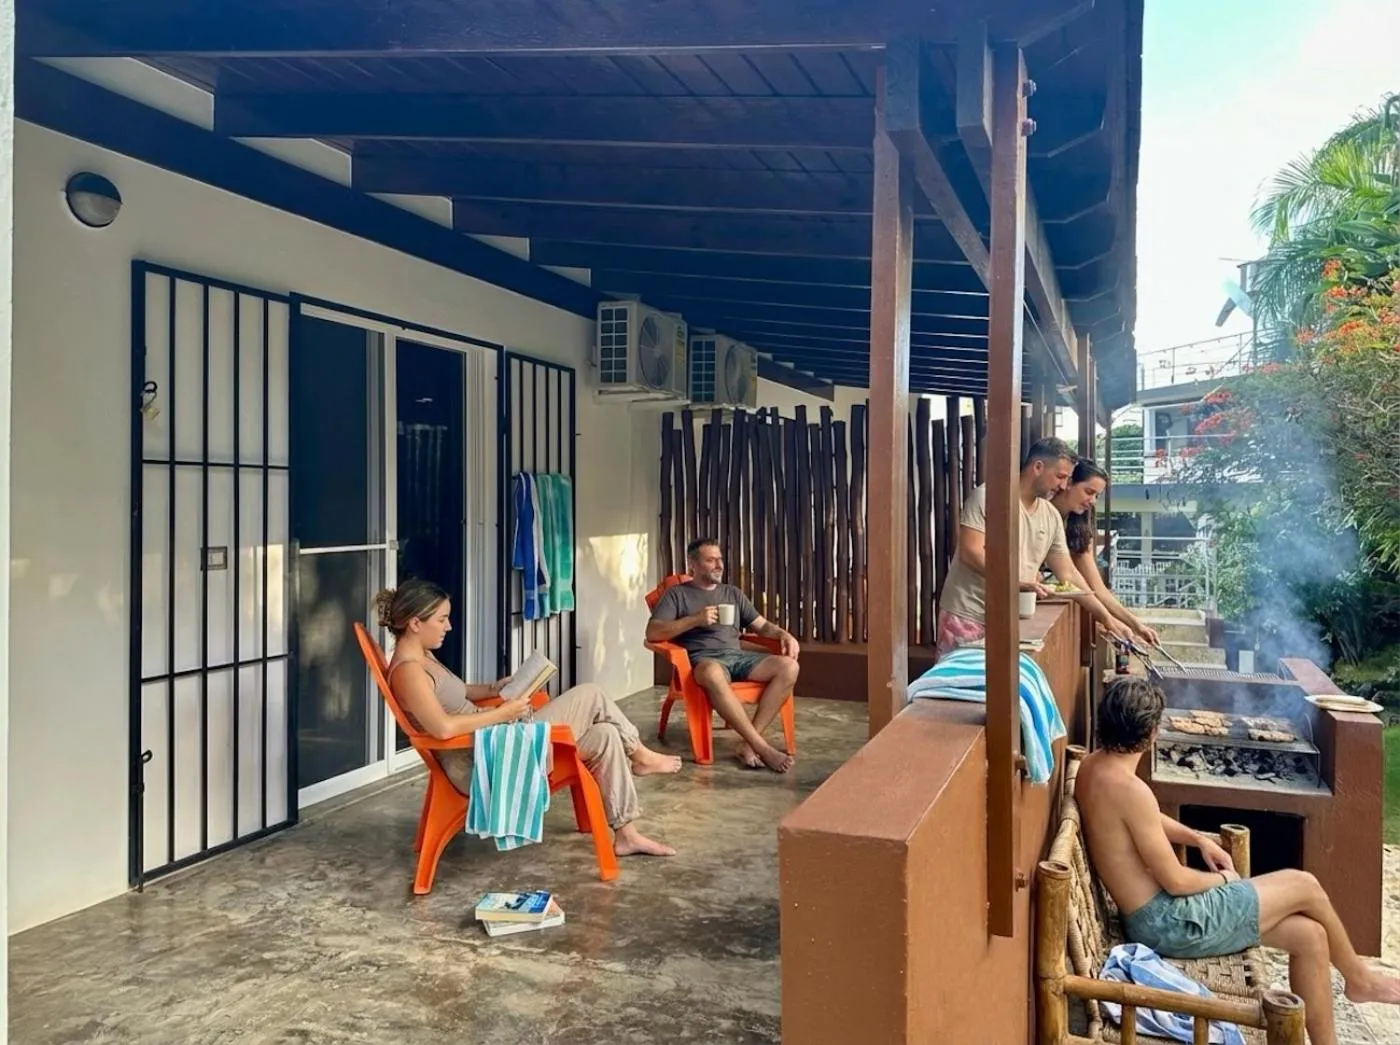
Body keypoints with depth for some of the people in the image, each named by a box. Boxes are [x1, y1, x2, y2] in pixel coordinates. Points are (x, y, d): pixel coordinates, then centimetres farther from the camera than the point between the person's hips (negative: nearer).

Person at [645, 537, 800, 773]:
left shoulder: (733, 593, 24)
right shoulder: (677, 594, 9)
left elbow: (762, 626, 22)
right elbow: (652, 633, -3)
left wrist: (784, 634, 0)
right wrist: (695, 619, -12)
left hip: (738, 657, 5)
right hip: (703, 660, -5)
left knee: (788, 667, -23)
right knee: (713, 674, -43)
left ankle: (748, 743, -26)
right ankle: (763, 747, -37)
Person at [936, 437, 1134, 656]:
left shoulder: (1052, 517, 9)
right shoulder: (988, 496, -9)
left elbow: (1068, 574, 13)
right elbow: (970, 553, -17)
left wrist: (1107, 618, 9)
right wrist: (1016, 582, -25)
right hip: (967, 615, -5)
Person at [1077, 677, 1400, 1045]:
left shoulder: (1094, 766, 3)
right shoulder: (1128, 788, -27)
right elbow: (1175, 881, -20)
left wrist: (1198, 839, 12)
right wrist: (1223, 879, -1)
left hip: (1152, 914, 9)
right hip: (1170, 922, -9)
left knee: (1309, 936, 10)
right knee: (1305, 887, 5)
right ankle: (1359, 978, 32)